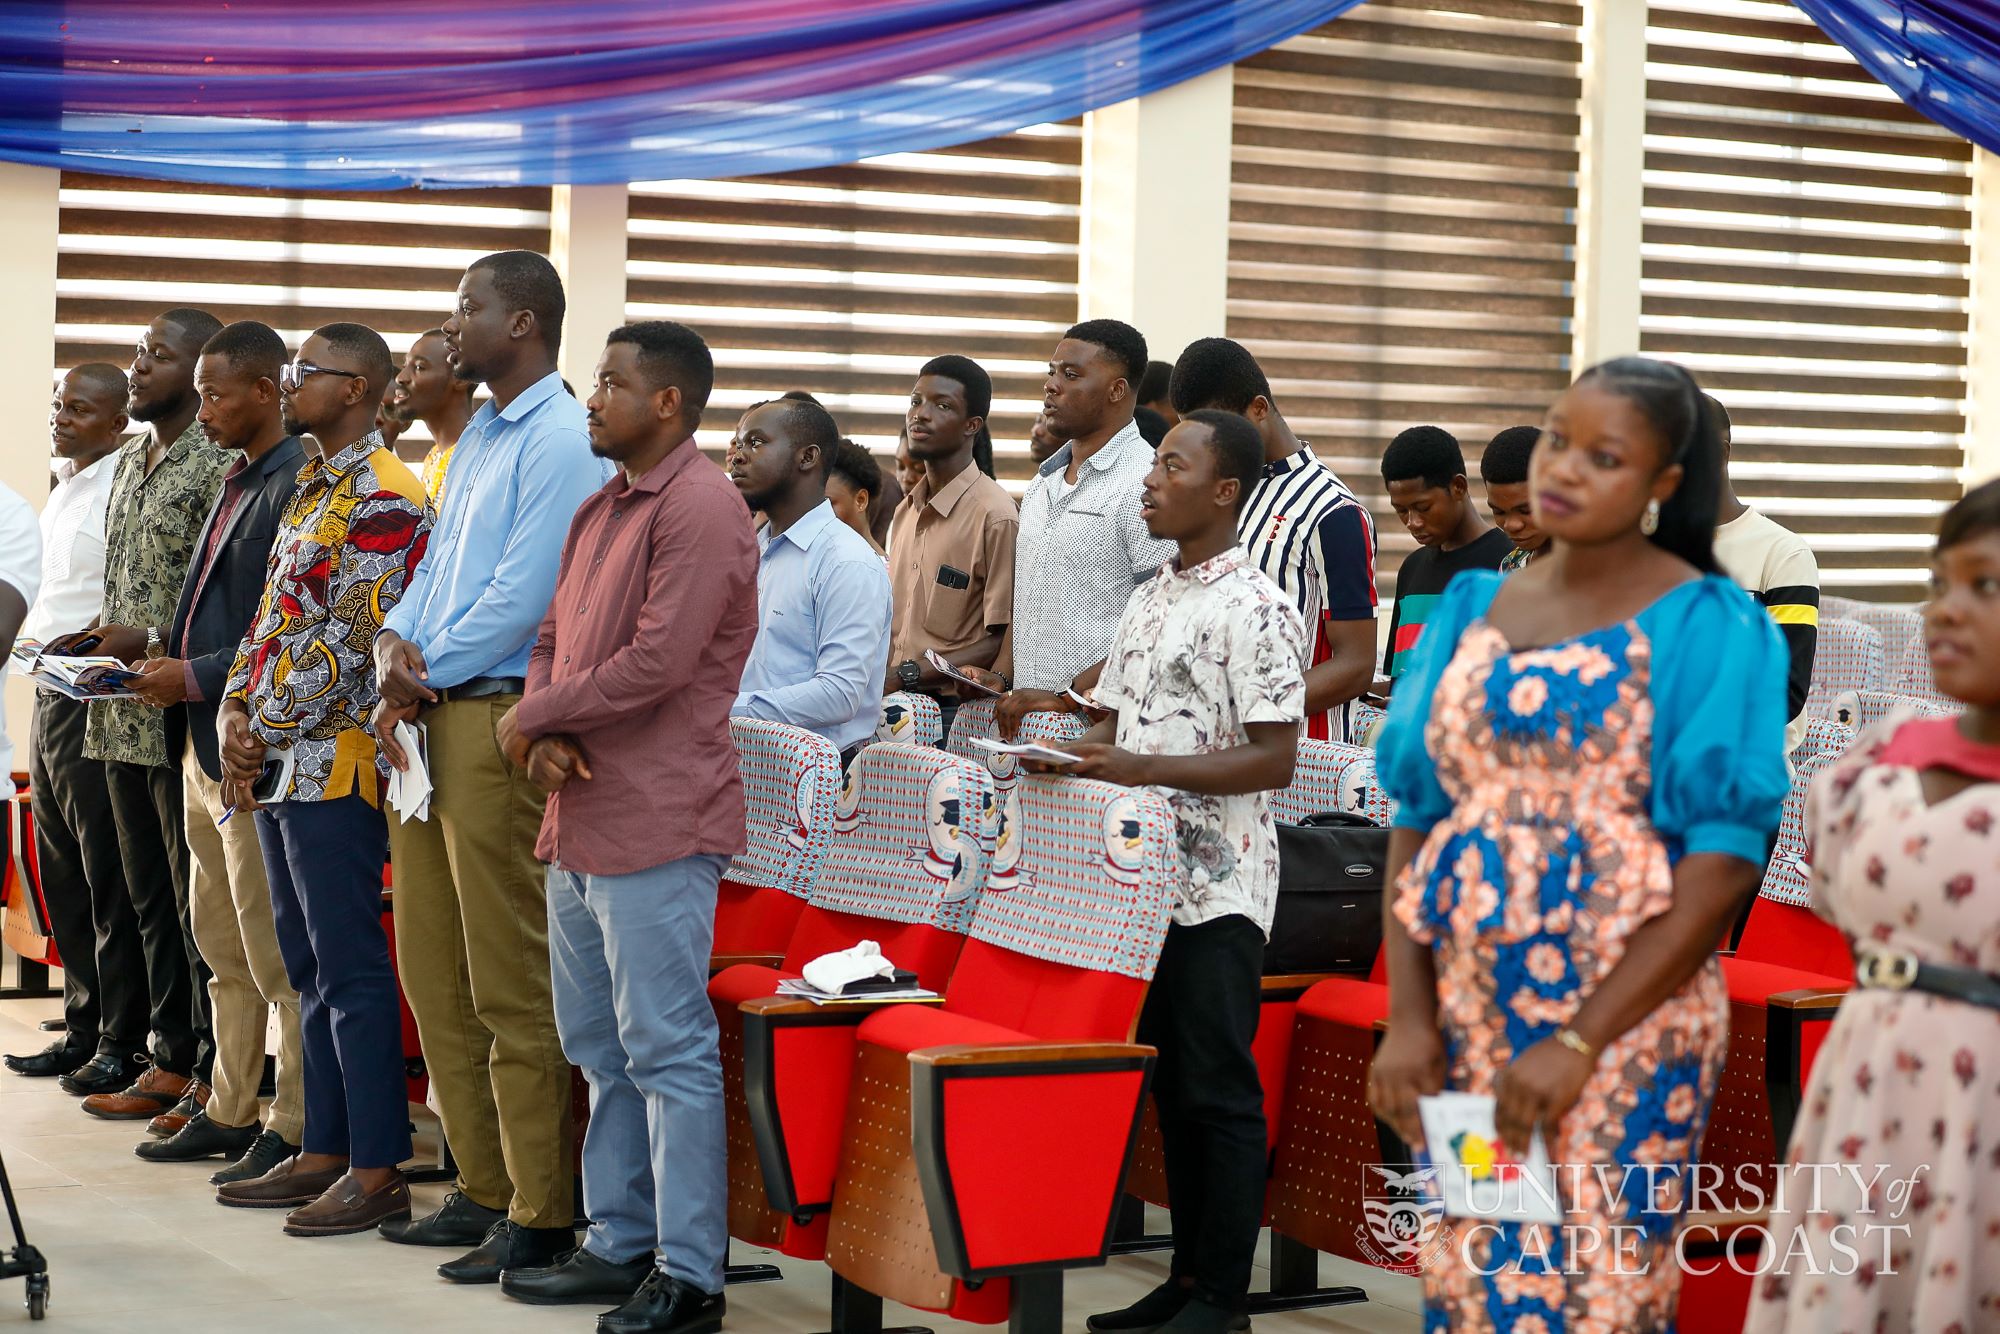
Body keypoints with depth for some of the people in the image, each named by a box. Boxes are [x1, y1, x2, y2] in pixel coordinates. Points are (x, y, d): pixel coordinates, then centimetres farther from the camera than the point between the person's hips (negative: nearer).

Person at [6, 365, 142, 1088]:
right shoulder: (63, 490, 17)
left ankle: (121, 1043, 2)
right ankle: (83, 1029, 20)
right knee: (62, 875, 13)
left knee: (109, 879, -4)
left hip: (100, 699, -9)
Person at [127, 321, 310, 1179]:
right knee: (221, 945, 16)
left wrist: (196, 679, -19)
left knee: (274, 955, -3)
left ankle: (292, 1133, 3)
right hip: (205, 743, 10)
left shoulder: (297, 487, -15)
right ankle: (230, 1113, 25)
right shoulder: (237, 483, 15)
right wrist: (170, 667, 8)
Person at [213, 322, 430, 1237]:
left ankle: (378, 1171, -3)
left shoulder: (384, 499, -13)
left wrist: (264, 729, -13)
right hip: (279, 766, 10)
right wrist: (233, 712, 4)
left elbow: (350, 639, -19)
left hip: (334, 762, -10)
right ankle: (324, 1154, 19)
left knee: (350, 970, -7)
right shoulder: (311, 491, 18)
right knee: (310, 968, 13)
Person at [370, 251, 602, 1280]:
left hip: (498, 716, -10)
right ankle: (482, 1187, 21)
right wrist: (394, 640, 0)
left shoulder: (560, 440, -12)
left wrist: (423, 679, -10)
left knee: (511, 985, -7)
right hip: (428, 719, 10)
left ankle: (539, 1215, -1)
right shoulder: (477, 437, 19)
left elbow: (523, 595, -17)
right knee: (434, 972, 13)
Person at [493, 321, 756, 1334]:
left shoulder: (699, 507, -13)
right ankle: (618, 1245, 25)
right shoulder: (600, 509, 18)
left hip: (657, 824, -10)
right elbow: (554, 637, 18)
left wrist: (532, 718, -10)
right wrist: (544, 736, -3)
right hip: (580, 821, 10)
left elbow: (657, 662, -21)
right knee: (602, 1050, 15)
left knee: (667, 1051, -6)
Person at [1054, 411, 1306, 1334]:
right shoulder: (1149, 601, 14)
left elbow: (1274, 757, -16)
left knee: (1219, 1089, -2)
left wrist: (1143, 767, -23)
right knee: (1171, 1082, 12)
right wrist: (1080, 757, -2)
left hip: (1218, 888, -8)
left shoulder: (1256, 610, -11)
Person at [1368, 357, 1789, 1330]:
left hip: (1626, 1011, -4)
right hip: (1464, 1008, 4)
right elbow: (1416, 815, 8)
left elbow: (1726, 860, -11)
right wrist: (1408, 1016, -3)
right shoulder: (1472, 609, 9)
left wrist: (1579, 1040, -15)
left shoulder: (1705, 625, -6)